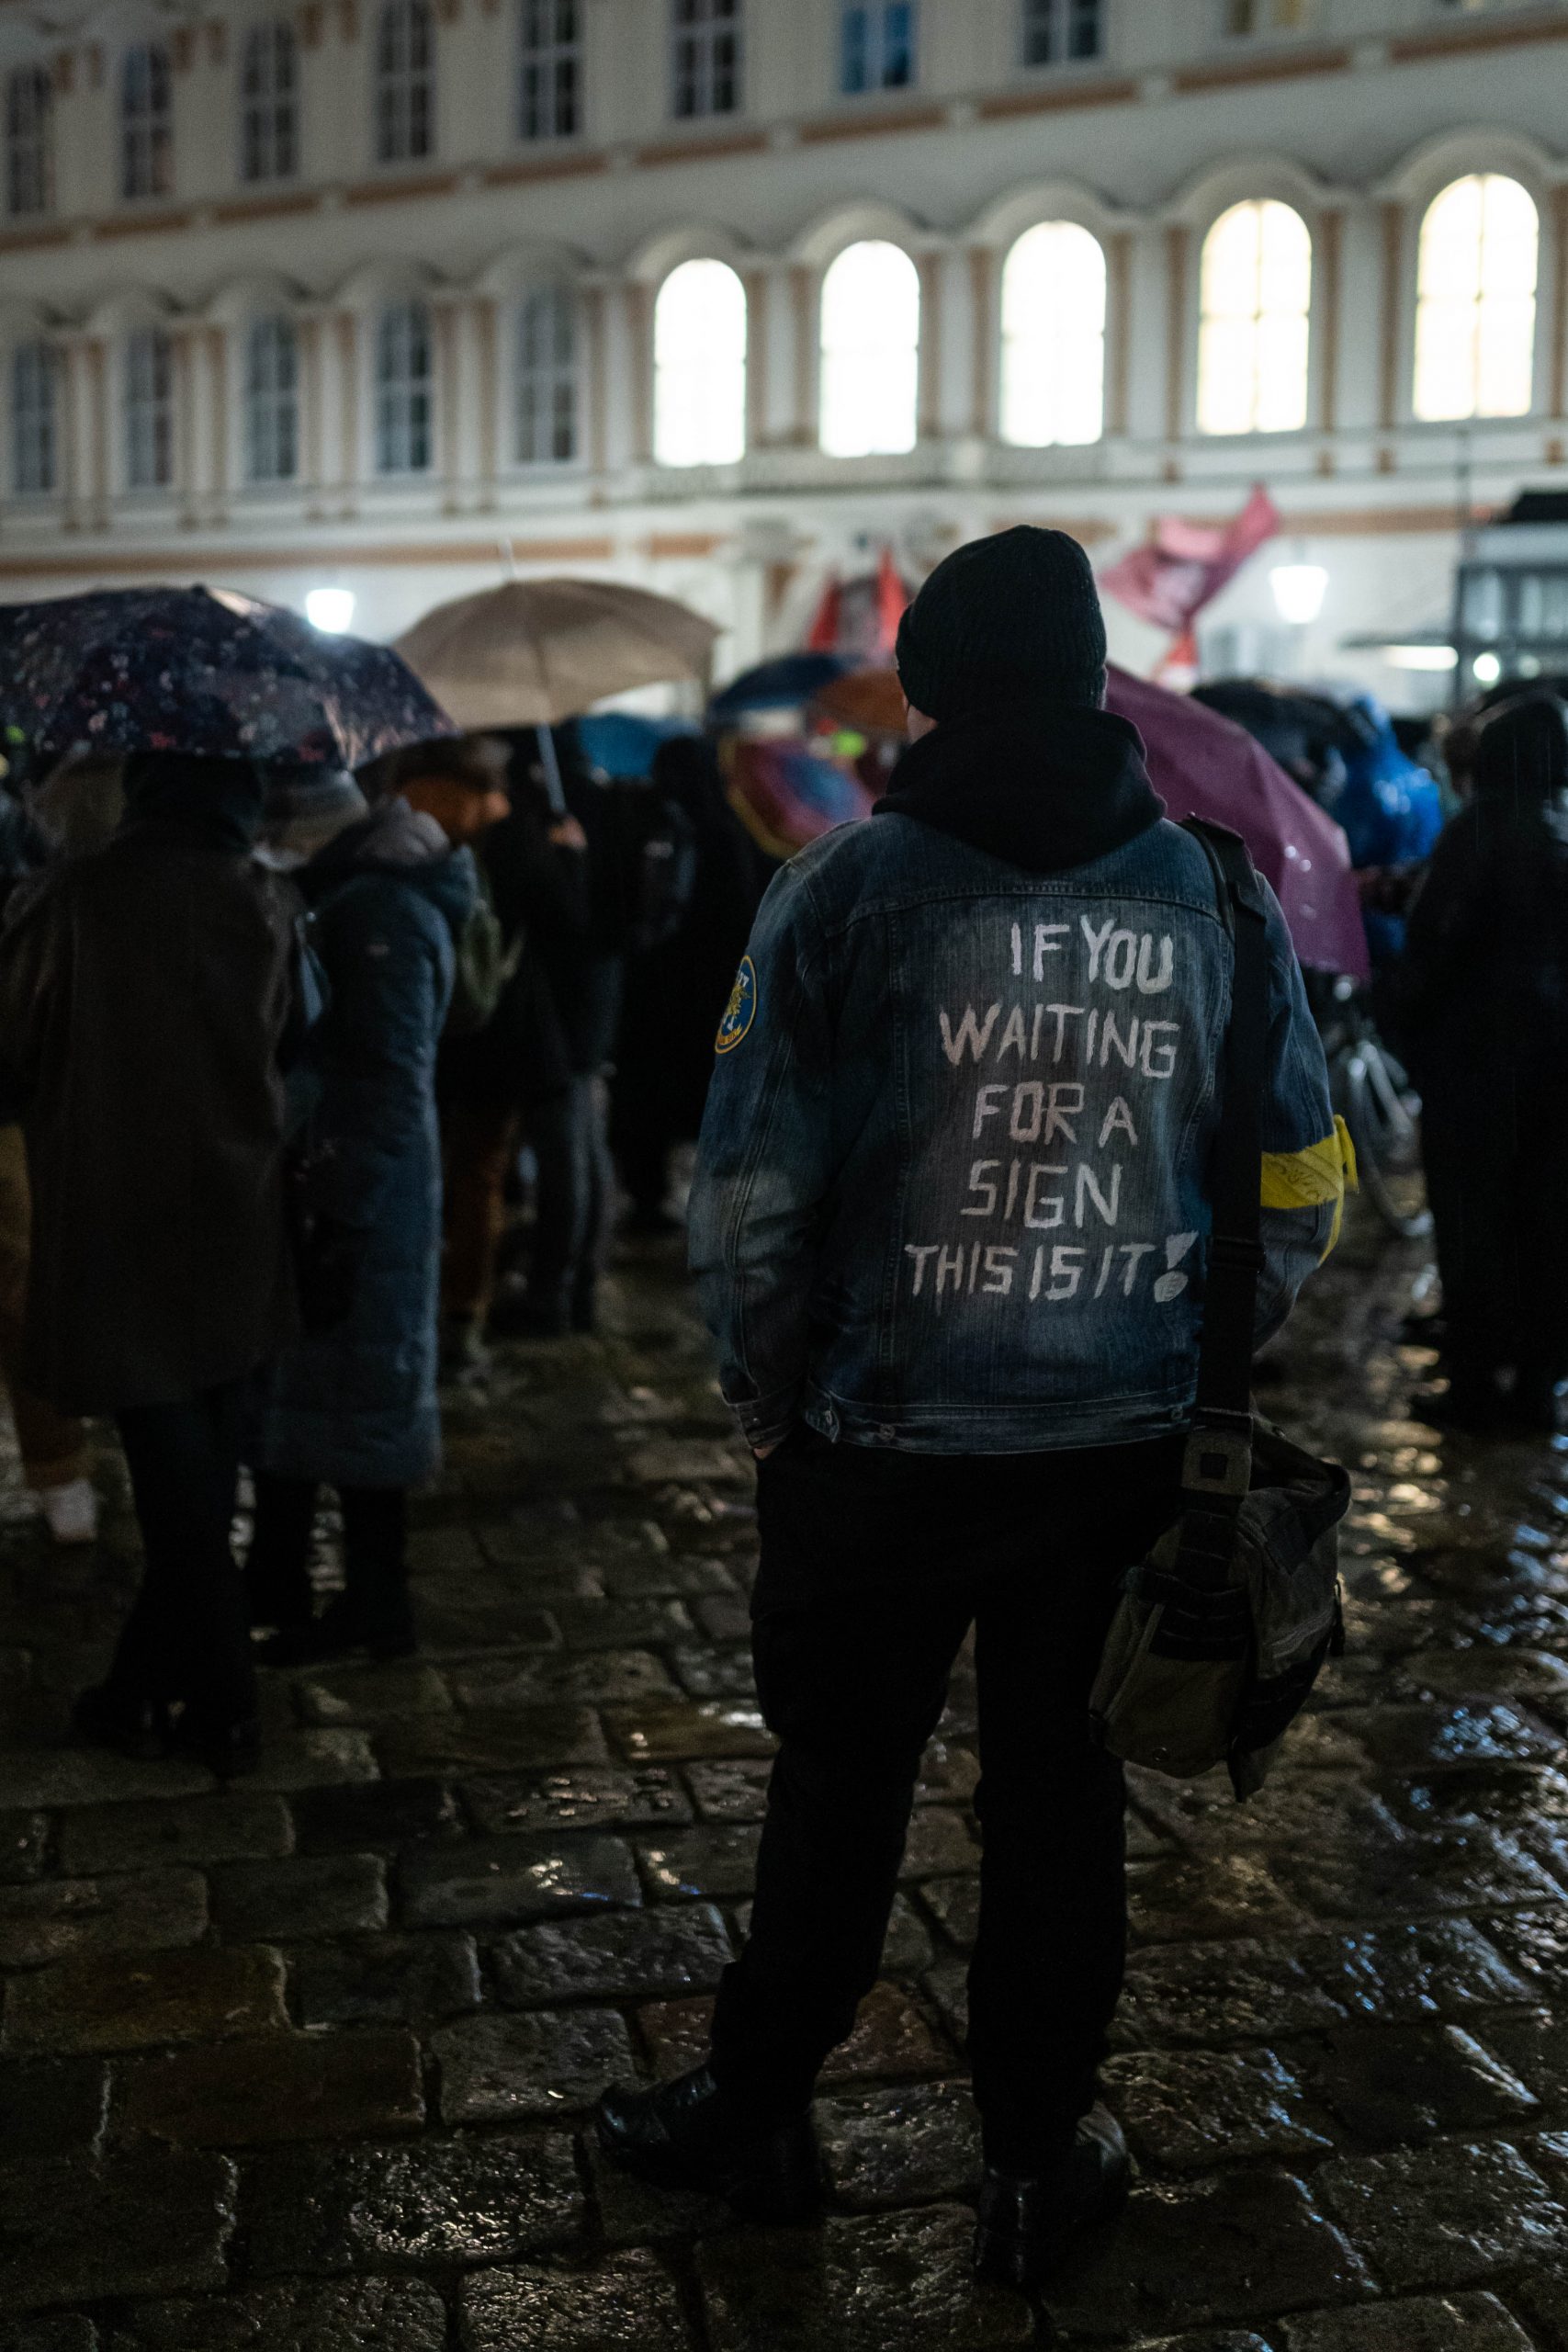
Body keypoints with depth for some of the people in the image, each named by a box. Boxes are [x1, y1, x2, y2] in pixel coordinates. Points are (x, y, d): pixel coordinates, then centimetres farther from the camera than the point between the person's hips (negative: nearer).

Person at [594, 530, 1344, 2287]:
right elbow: (1302, 1189, 5)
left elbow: (750, 1191, -11)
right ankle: (1037, 2162, 30)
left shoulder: (850, 888, -10)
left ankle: (758, 2111, 34)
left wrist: (765, 1396, 4)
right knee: (1061, 1795, 15)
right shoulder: (1214, 894, 0)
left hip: (885, 1440, -2)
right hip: (1126, 1449, 2)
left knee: (838, 1783, 15)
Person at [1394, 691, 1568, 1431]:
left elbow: (1438, 935, -17)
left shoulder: (1480, 830, -15)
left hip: (1477, 1044, -6)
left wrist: (1408, 1013, -3)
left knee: (1471, 1214, 2)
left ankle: (1473, 1381, 7)